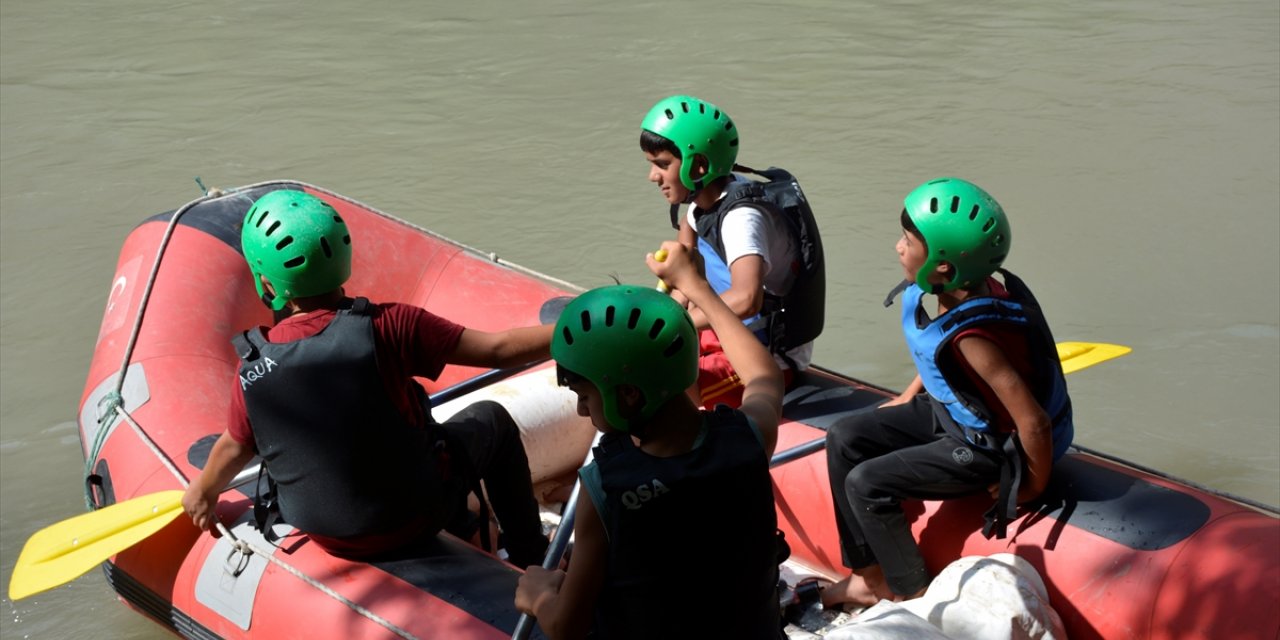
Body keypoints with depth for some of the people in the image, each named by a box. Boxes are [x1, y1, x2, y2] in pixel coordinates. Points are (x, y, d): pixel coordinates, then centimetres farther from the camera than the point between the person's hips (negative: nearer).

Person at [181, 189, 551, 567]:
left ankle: (462, 534, 48)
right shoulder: (387, 327, -24)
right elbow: (497, 349, -19)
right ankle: (531, 561, 33)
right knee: (491, 419, 22)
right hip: (413, 518, -4)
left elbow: (233, 449, 4)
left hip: (329, 540, 4)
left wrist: (203, 492, 24)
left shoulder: (253, 369, -14)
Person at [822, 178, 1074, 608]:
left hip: (986, 446, -9)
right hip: (947, 410, 9)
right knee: (845, 439, 6)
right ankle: (870, 578, 14)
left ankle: (914, 597, 5)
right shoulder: (958, 293, -10)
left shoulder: (971, 337, -36)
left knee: (867, 484, -16)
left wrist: (1033, 487, -18)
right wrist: (906, 400, 17)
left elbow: (1034, 421, -34)